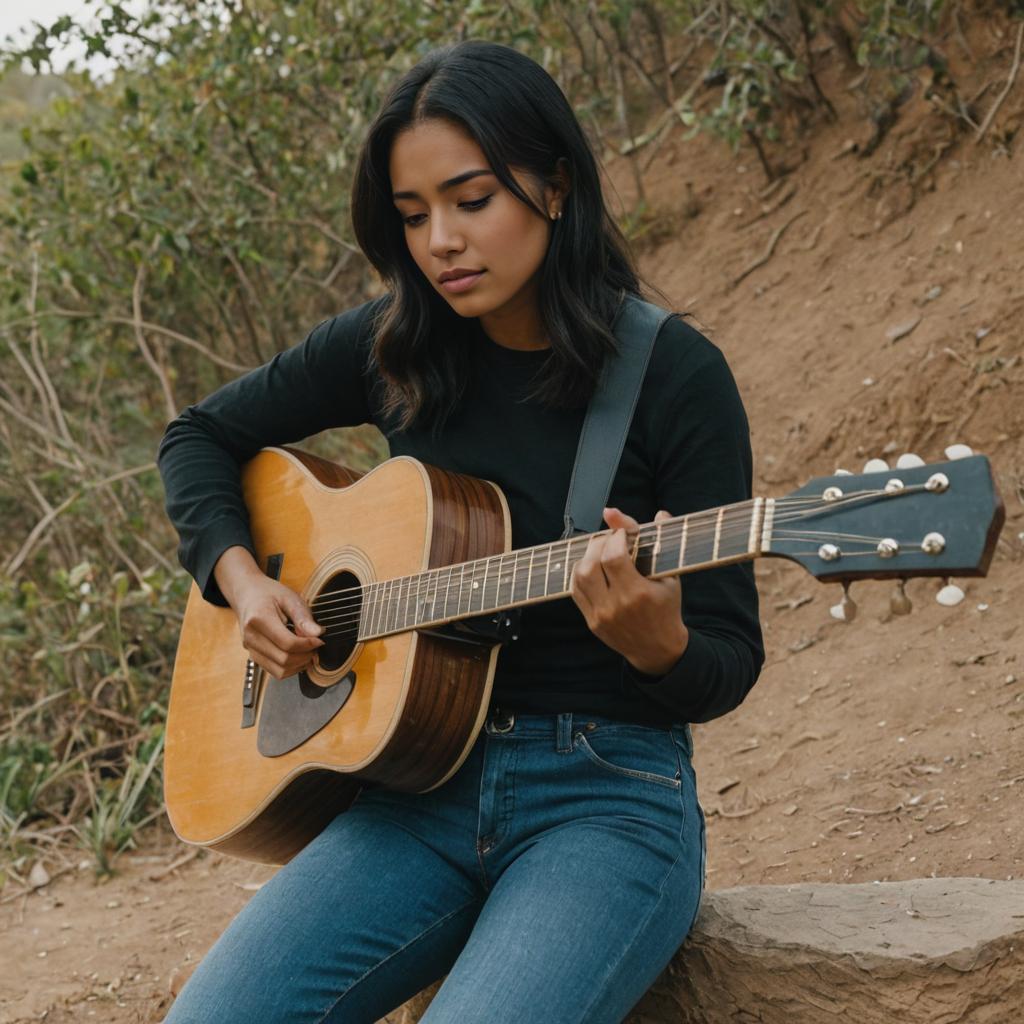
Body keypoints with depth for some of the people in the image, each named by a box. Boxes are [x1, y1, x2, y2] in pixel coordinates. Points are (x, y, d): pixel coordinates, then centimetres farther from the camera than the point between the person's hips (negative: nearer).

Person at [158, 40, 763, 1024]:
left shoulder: (675, 375, -7)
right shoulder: (392, 345, 5)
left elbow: (729, 666, -5)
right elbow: (199, 436, 19)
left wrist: (658, 642, -28)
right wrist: (240, 579, 2)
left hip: (607, 793, -3)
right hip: (424, 784, 4)